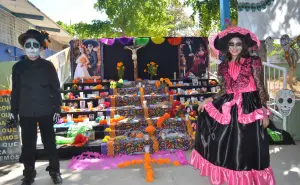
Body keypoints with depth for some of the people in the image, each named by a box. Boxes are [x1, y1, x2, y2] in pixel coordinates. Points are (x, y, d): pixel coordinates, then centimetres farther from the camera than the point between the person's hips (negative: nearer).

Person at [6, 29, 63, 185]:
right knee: (28, 144, 8)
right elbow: (15, 92, 8)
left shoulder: (48, 66, -1)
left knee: (50, 142, 7)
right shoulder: (18, 67, 3)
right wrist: (13, 113, 6)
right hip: (26, 113, 2)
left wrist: (57, 110, -4)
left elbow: (56, 89, 0)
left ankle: (54, 171, 22)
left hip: (46, 112, -1)